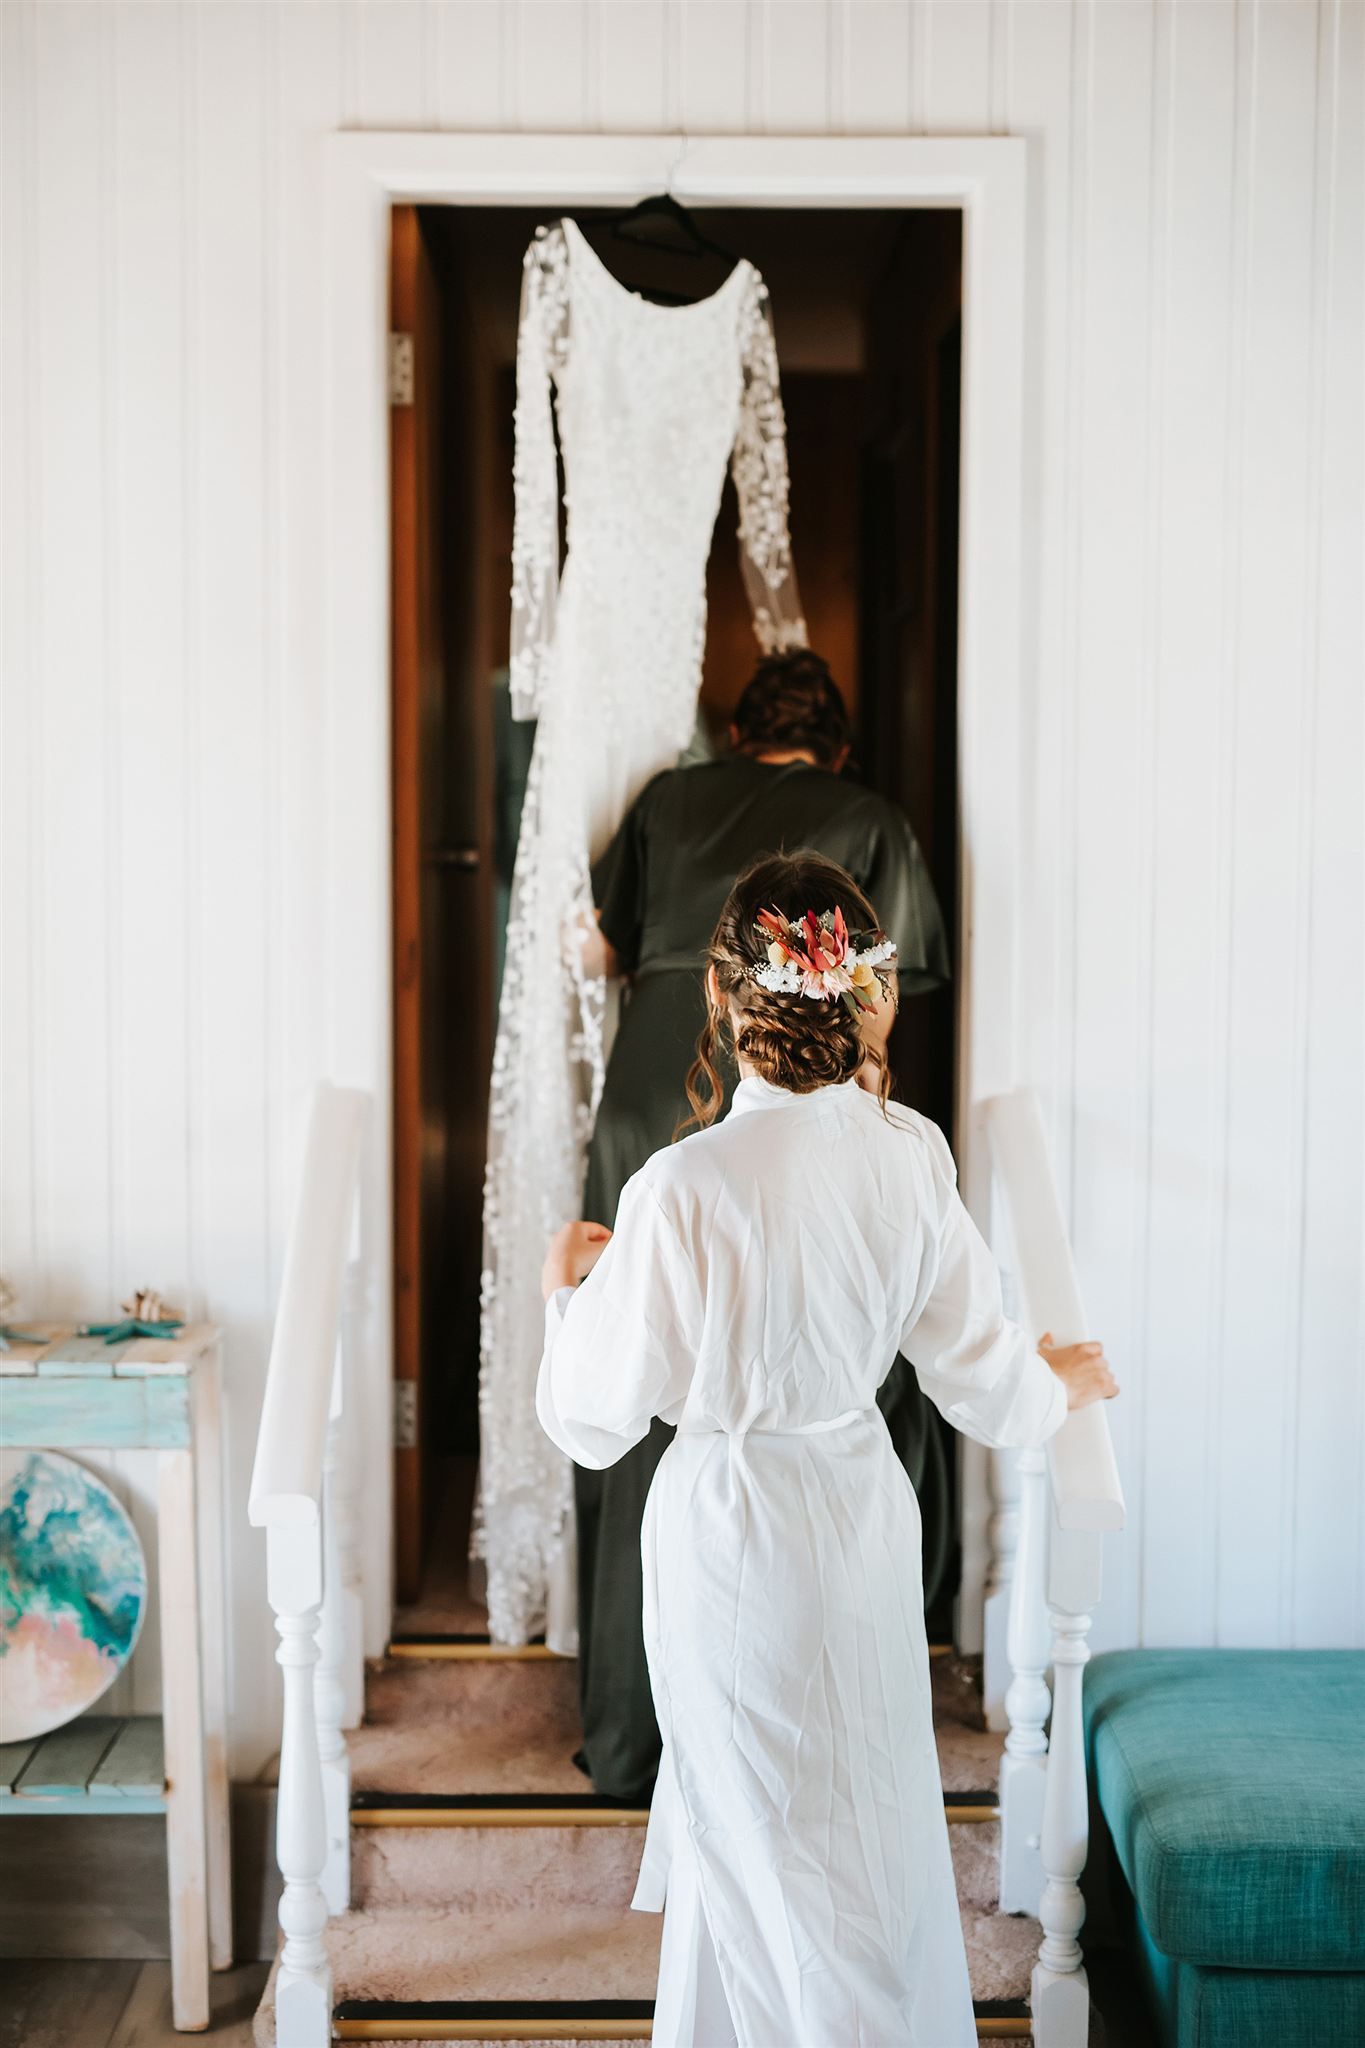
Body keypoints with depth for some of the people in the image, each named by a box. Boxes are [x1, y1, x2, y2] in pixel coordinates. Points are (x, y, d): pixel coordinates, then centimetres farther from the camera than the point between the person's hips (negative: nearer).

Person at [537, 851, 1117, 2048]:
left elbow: (598, 1421, -16)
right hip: (866, 1510, 6)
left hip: (735, 1535, -6)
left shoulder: (684, 1188, -27)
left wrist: (568, 1290, 2)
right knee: (855, 1806, 28)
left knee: (785, 1846, 14)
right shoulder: (911, 1152, -12)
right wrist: (1059, 1384, 21)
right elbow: (977, 1367, -2)